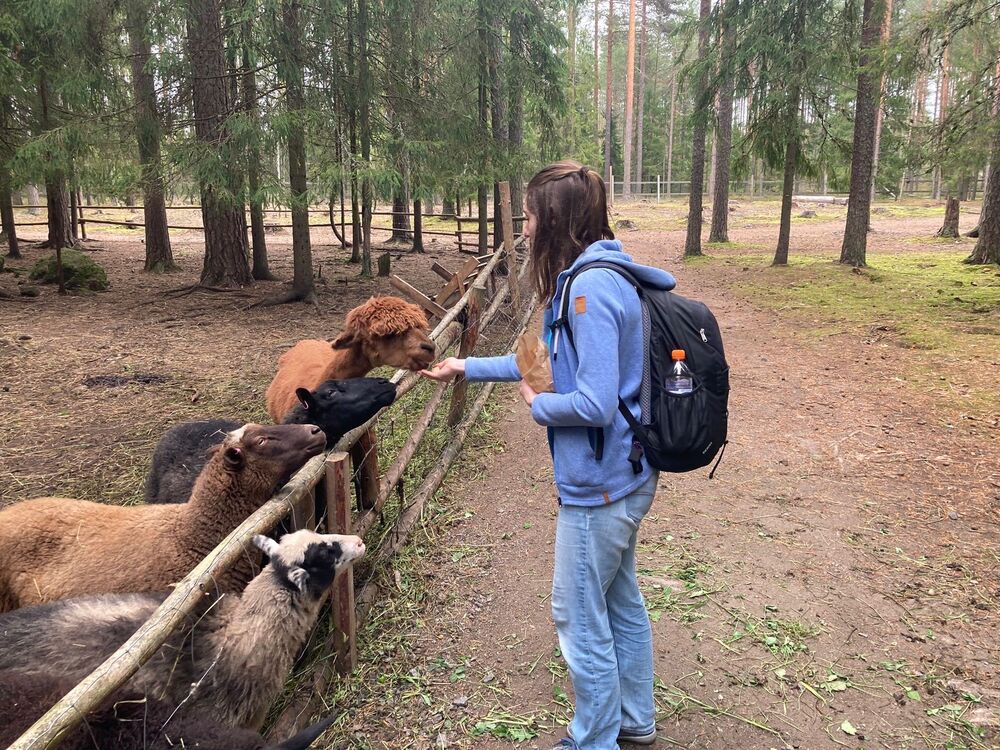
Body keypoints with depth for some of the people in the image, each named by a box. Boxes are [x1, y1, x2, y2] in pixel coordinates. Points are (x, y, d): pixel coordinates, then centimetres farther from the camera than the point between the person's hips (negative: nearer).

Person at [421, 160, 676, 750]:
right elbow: (555, 362, 17)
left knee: (580, 615, 9)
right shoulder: (604, 275, 7)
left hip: (600, 485, -10)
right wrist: (469, 367, 21)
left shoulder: (591, 287, -24)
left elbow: (593, 404, -30)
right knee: (621, 600, 23)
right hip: (627, 475, 10)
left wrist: (538, 405, -10)